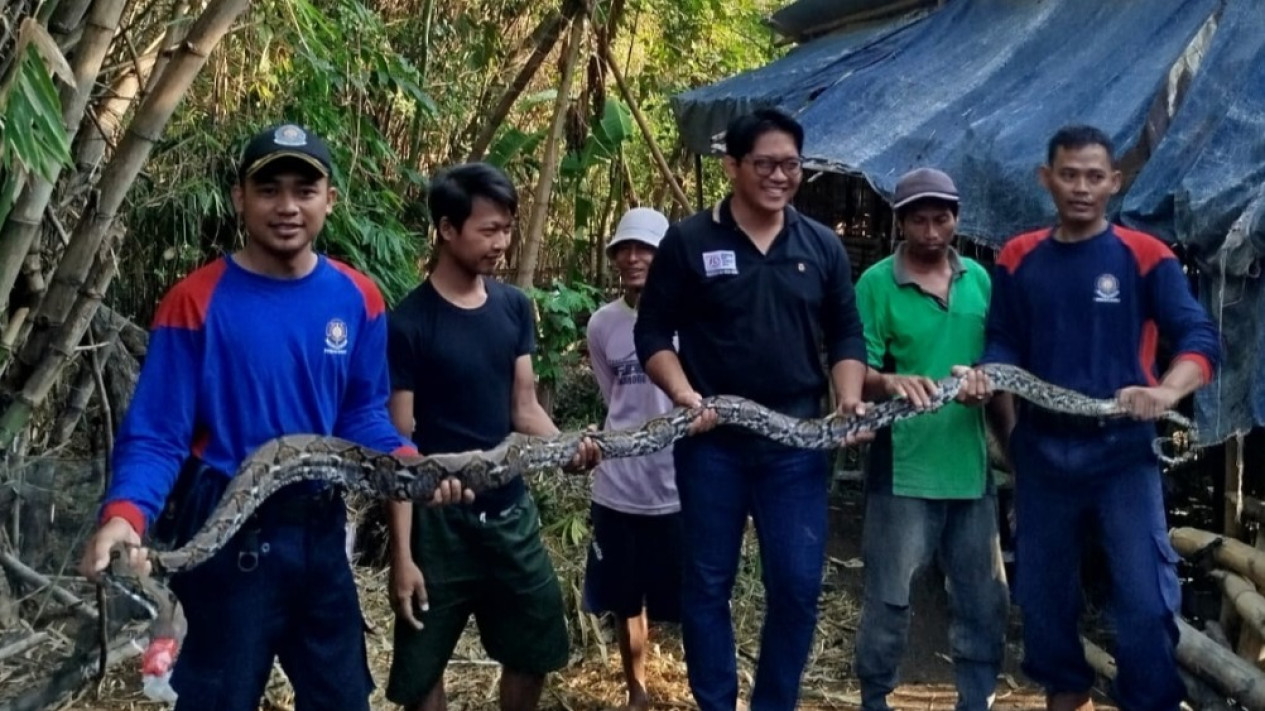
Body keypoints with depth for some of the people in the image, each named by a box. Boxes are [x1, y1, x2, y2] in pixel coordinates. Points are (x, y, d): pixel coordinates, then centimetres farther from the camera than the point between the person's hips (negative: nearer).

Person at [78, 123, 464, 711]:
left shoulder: (357, 299, 0)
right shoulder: (197, 302, -14)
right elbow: (154, 435, -14)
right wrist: (124, 514, -32)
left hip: (321, 528, 5)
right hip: (230, 533, -5)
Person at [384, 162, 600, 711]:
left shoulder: (515, 307, 3)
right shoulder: (408, 325, -14)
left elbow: (523, 405, 7)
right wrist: (401, 552, -15)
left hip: (512, 509, 6)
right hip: (440, 520, -5)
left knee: (536, 649, 17)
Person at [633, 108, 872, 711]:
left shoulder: (822, 247, 8)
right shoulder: (689, 242, -2)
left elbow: (846, 335, 12)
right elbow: (652, 333, 0)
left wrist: (849, 400, -4)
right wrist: (683, 395, -15)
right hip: (712, 440, -2)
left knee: (798, 584, 2)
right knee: (707, 583, 7)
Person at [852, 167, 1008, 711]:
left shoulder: (979, 278, 7)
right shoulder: (876, 283, -6)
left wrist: (987, 379, -11)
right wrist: (890, 383, -31)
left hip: (970, 465, 4)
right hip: (904, 467, -4)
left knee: (985, 600, 12)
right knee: (889, 599, 1)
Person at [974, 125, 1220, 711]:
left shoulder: (1145, 256, -4)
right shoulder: (1018, 259, 5)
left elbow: (1200, 337, -12)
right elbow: (1003, 344, 4)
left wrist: (1167, 390, -32)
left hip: (1123, 449, -3)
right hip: (1042, 449, 3)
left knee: (1146, 601, -6)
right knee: (1042, 592, 15)